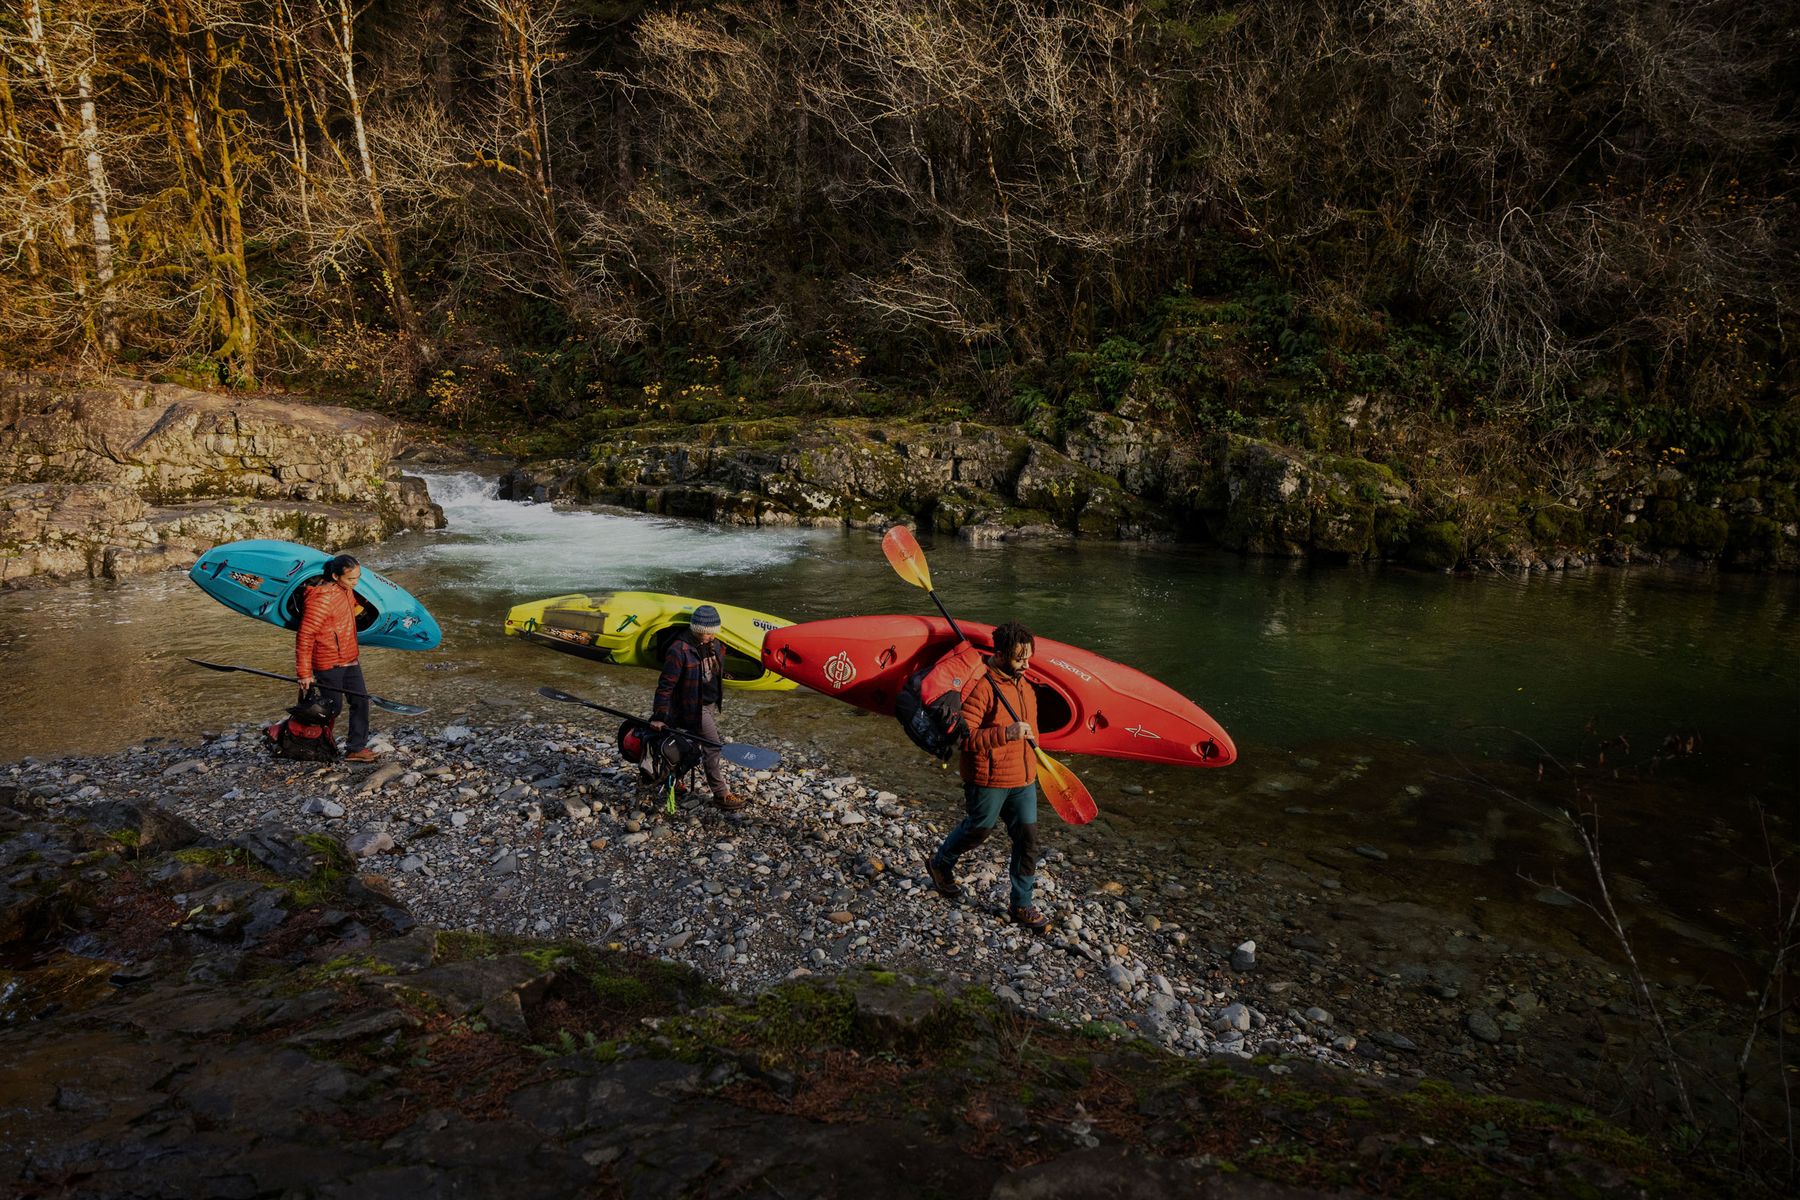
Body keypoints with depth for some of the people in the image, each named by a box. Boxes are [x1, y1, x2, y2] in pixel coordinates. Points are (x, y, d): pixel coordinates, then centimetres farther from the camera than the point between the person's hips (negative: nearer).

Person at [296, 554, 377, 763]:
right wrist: (304, 673, -20)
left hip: (350, 660, 8)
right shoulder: (320, 599, -24)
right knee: (333, 707, 2)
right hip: (328, 664, -8)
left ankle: (356, 748, 16)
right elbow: (305, 637, -22)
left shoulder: (347, 590, 2)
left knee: (361, 701, 8)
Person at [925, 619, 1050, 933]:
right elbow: (964, 737, -27)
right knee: (977, 830, 12)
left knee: (1027, 837, 6)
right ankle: (940, 864, 42)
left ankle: (1021, 904, 19)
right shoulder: (980, 686, -22)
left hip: (1023, 778, 7)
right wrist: (1006, 733, -36)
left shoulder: (1023, 683, 6)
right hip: (988, 780, -7)